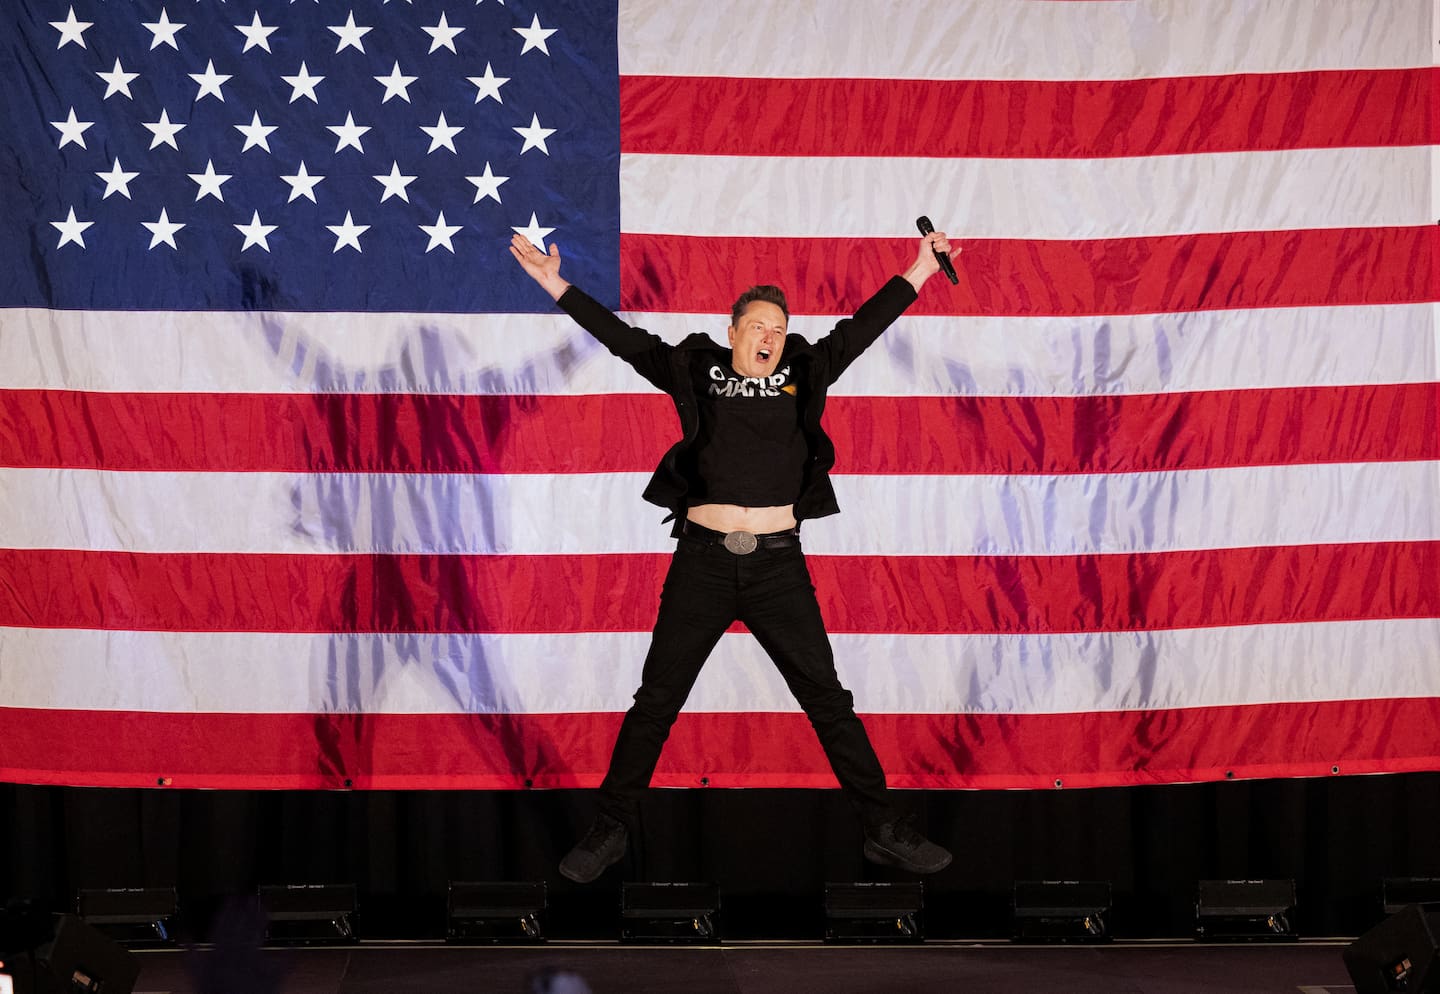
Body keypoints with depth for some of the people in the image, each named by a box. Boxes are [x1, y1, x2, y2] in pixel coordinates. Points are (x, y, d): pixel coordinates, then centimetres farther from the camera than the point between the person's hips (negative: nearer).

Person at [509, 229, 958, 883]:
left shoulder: (802, 375, 9)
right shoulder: (698, 371, 5)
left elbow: (860, 329, 14)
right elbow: (624, 339, 7)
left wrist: (919, 271, 14)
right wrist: (557, 286, 6)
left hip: (779, 565, 1)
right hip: (703, 561, -1)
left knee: (828, 701, 5)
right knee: (656, 701, 5)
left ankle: (884, 830, 12)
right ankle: (610, 830, 16)